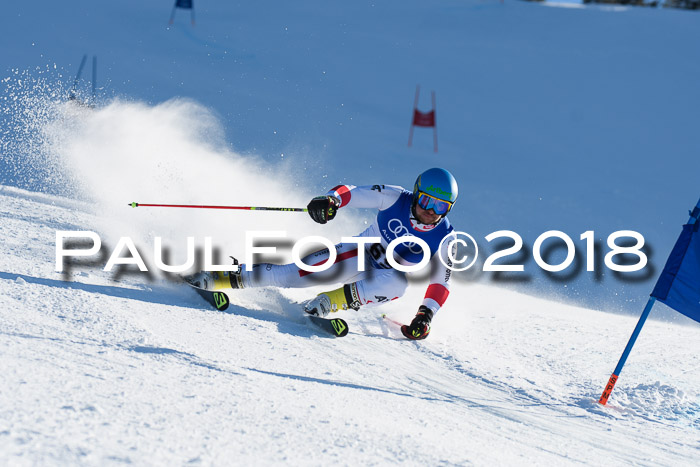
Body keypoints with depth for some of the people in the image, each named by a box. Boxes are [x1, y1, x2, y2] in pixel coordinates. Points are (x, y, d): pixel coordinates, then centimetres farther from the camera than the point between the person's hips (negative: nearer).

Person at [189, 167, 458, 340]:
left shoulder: (442, 238, -16)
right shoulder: (395, 199, -18)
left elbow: (441, 281, -10)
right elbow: (350, 193, -17)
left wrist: (425, 316, -23)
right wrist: (331, 200, -40)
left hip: (386, 275, 0)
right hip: (361, 252, 0)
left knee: (398, 284, -39)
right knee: (301, 273, -23)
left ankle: (338, 299, -34)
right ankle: (231, 278, -15)